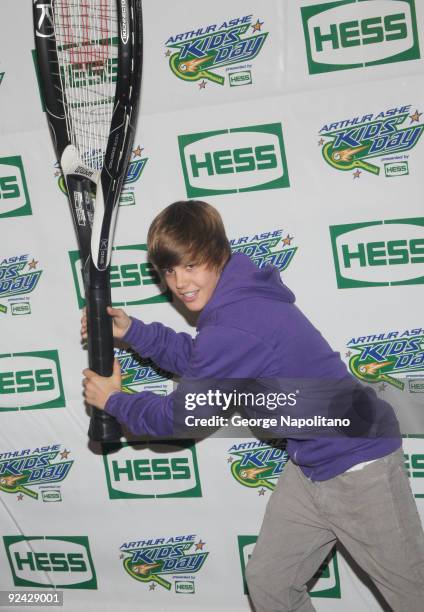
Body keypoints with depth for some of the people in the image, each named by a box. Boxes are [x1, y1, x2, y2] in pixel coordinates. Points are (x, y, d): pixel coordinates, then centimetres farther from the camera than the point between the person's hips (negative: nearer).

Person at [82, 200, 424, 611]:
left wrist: (113, 401, 2)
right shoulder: (236, 293, 0)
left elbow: (176, 417, -15)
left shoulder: (233, 328, -28)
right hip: (310, 465, 10)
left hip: (359, 465, -9)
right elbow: (196, 358, 15)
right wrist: (131, 331, 3)